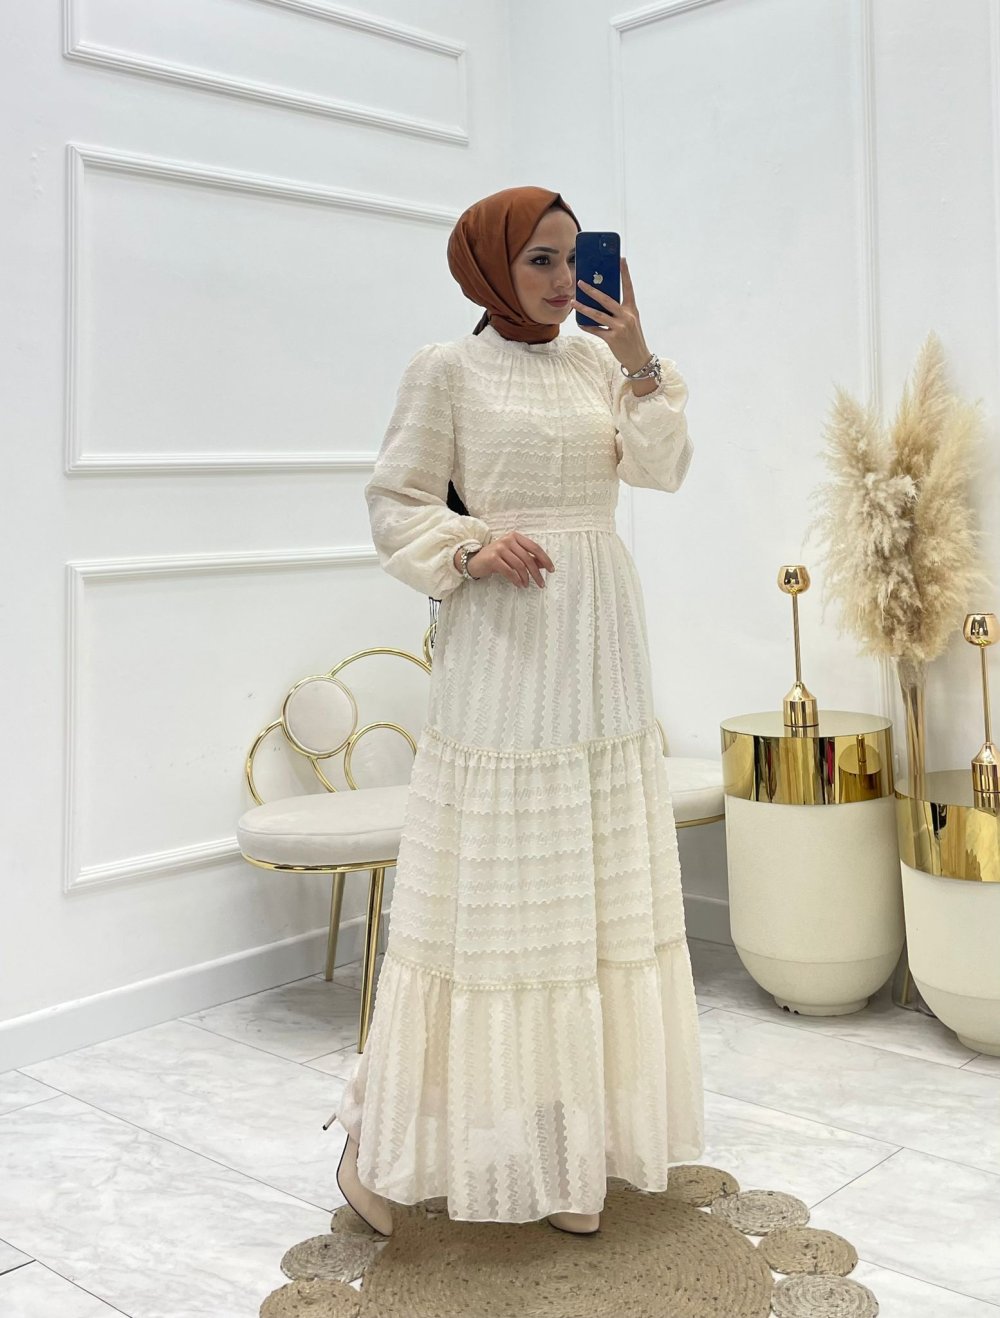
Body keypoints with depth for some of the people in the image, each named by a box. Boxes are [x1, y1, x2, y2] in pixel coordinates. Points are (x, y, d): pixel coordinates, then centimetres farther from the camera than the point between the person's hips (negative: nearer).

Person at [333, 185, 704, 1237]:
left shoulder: (595, 360, 13)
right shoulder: (447, 368, -1)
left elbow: (663, 469, 3)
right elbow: (393, 505, -4)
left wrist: (639, 360, -6)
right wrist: (475, 543, -20)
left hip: (602, 642, 6)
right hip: (506, 641, -5)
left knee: (596, 886, 8)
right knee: (493, 885, -3)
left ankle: (573, 1139, 20)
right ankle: (380, 1131, 14)